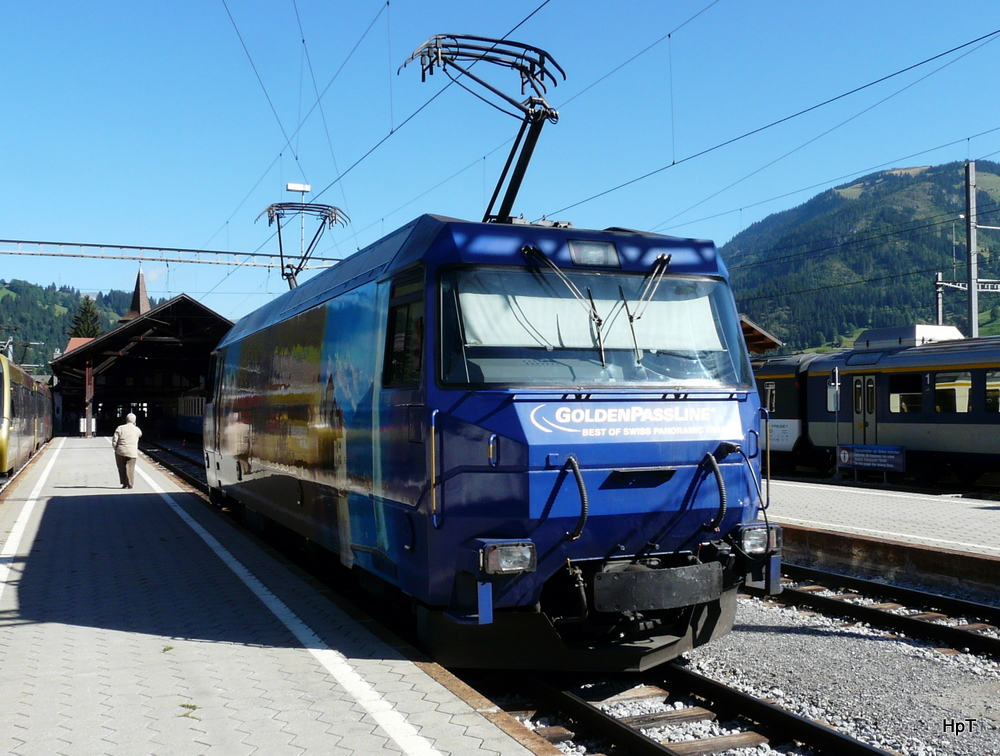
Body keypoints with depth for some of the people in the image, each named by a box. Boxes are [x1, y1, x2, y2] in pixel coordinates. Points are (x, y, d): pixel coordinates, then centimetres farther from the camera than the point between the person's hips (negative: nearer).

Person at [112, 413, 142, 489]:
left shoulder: (120, 428, -3)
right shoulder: (137, 430, -1)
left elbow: (114, 441, -5)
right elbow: (140, 434, 25)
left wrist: (116, 449, 9)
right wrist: (135, 426, 19)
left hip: (120, 452, 0)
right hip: (132, 453, 0)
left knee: (122, 468, 13)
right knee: (130, 468, 7)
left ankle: (124, 483, 13)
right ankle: (129, 484, 8)